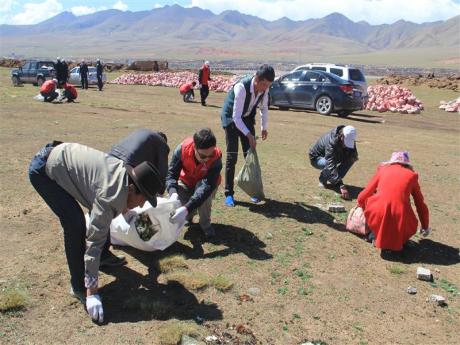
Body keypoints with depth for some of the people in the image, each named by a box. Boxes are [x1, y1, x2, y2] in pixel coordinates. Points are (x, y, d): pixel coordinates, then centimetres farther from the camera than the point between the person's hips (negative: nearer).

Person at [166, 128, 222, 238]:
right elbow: (171, 173, -27)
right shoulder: (182, 148, -31)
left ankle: (205, 223, -10)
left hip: (207, 183, -1)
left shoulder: (216, 158, -36)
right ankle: (189, 216, 12)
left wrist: (186, 208, -58)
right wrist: (173, 192, -50)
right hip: (186, 182, 2)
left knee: (203, 188, -35)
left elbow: (207, 186, -45)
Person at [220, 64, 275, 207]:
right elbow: (236, 116, -34)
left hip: (247, 118, 5)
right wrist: (249, 135, -37)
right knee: (232, 156, -10)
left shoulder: (264, 88, -16)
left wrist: (264, 128, 5)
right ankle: (228, 194, -1)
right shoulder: (241, 87, -35)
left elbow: (264, 107, 5)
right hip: (231, 118, -5)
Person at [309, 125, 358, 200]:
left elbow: (354, 155, -5)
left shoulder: (349, 139, -18)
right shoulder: (331, 141, -39)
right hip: (316, 158, -6)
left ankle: (336, 180, -2)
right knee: (329, 163, -38)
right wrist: (342, 186, -53)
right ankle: (323, 181, -8)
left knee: (351, 158, -16)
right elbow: (331, 165, -47)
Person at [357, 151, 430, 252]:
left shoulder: (382, 170, 17)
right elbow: (420, 204, 26)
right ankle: (398, 238, 9)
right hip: (400, 220, 1)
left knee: (367, 200, 28)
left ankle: (377, 235, 20)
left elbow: (361, 198, 19)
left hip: (378, 217, -1)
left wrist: (368, 212, 43)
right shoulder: (411, 175, 17)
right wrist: (425, 227, 42)